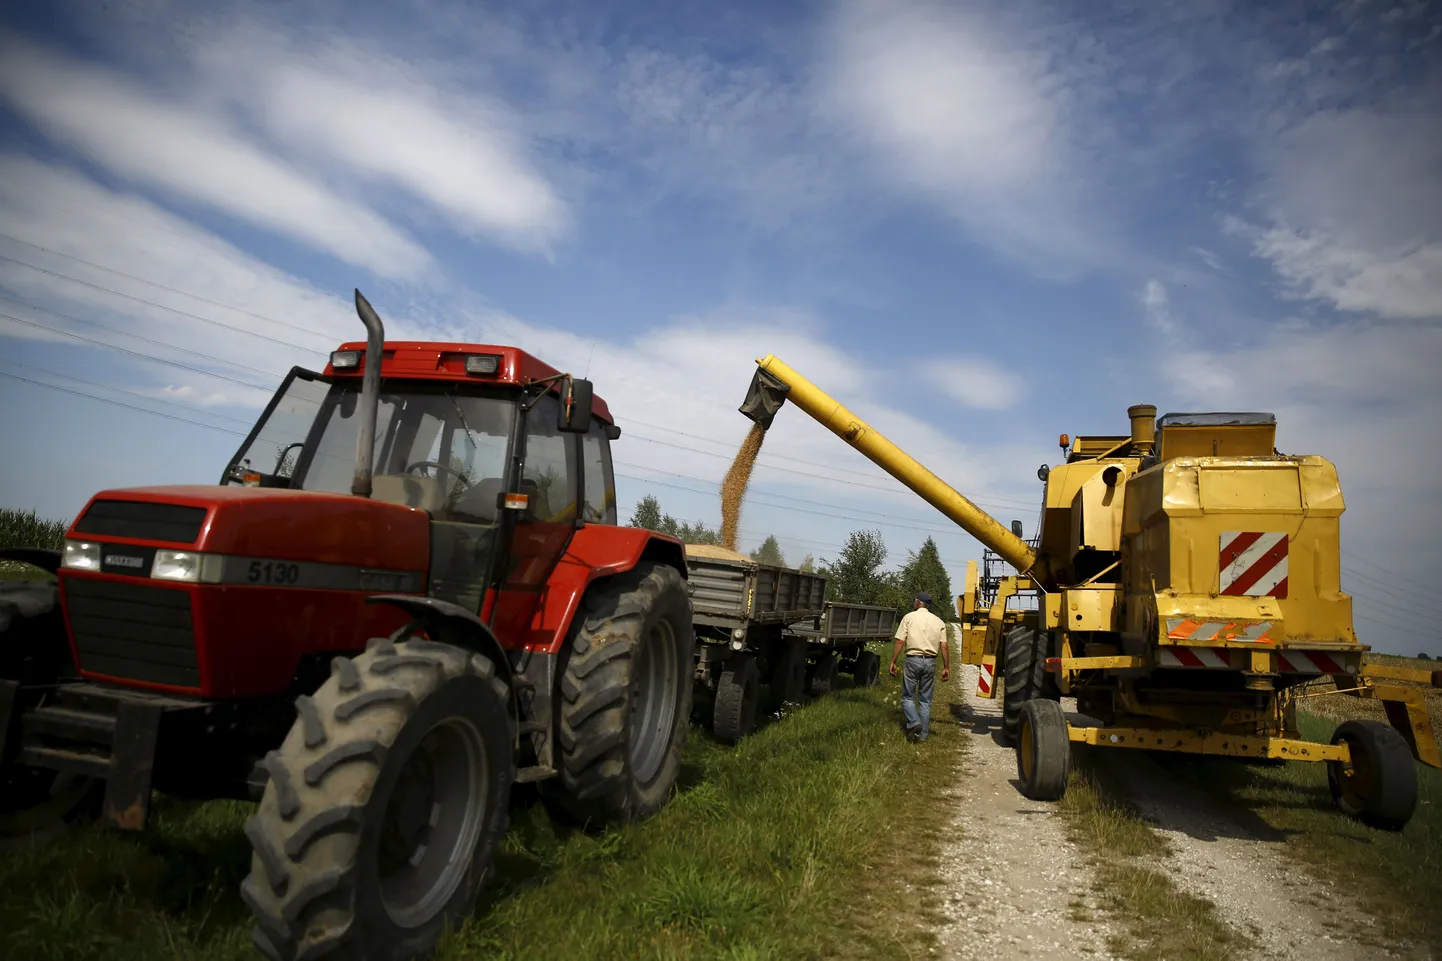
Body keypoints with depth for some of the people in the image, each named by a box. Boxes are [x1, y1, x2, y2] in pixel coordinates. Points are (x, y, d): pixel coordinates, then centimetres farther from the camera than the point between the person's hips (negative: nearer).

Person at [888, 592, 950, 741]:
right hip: (930, 662, 3)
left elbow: (900, 642, -6)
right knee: (925, 700, 10)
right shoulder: (938, 621, 10)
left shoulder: (909, 617, 1)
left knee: (907, 696, 8)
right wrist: (946, 667, 6)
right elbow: (944, 647, 2)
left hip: (913, 660, -3)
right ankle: (923, 734, 9)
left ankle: (914, 722, -13)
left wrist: (893, 662, -2)